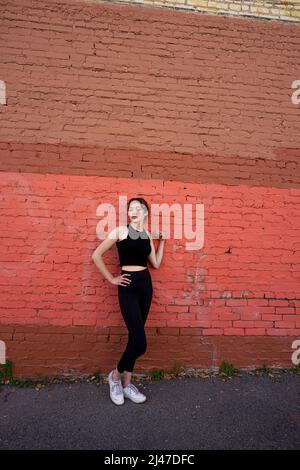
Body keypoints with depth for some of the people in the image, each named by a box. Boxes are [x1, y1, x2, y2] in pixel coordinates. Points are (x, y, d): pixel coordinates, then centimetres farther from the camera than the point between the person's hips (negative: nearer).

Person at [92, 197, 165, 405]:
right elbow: (96, 255, -6)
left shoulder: (148, 235, 10)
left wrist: (162, 241, 12)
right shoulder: (120, 231, -5)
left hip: (146, 284, 6)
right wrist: (111, 279, -5)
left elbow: (156, 263, 11)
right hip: (128, 286, -5)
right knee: (140, 343, -9)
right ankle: (115, 376, 18)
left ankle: (126, 384, 29)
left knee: (134, 337, 12)